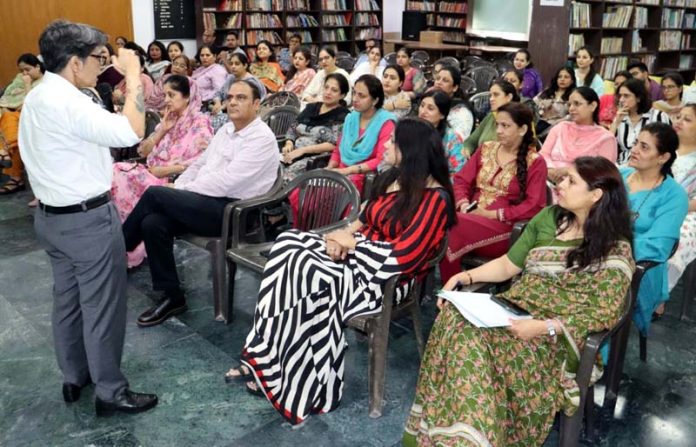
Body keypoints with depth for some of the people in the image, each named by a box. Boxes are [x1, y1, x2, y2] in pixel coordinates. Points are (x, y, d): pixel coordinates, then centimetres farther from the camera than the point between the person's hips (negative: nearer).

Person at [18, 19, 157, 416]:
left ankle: (74, 377, 35)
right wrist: (133, 75, -24)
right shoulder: (66, 101, -23)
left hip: (52, 215, 10)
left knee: (68, 301, 20)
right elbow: (130, 132, -33)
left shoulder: (38, 97, 9)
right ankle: (112, 392, 16)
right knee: (102, 307, 2)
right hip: (88, 220, -10)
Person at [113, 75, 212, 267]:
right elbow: (143, 151, 15)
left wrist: (164, 170, -16)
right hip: (155, 174, 7)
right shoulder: (167, 120, 18)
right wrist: (162, 130, 2)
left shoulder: (199, 122, -5)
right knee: (115, 174, -18)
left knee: (122, 180, -25)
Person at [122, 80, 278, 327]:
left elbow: (224, 182, -21)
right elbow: (199, 164, 21)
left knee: (154, 194, -18)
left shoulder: (261, 138, -13)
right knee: (153, 223, -16)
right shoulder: (226, 130, 16)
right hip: (207, 203, 8)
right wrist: (175, 190, 4)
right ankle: (172, 297, -2)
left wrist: (180, 190, -11)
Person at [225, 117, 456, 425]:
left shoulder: (434, 197, -15)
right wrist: (344, 234, -4)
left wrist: (351, 243, -14)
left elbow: (404, 255, -22)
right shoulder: (393, 177, 11)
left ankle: (274, 373, -13)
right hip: (359, 254, 8)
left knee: (314, 277, -29)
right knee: (289, 243, -13)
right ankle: (265, 359, -15)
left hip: (390, 276, -8)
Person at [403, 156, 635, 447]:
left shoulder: (614, 247, -6)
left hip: (560, 334, -6)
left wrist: (544, 327, -22)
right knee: (456, 318, -26)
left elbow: (604, 313, -11)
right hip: (515, 310, 6)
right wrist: (466, 276, -2)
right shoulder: (549, 218, 11)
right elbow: (508, 265, 15)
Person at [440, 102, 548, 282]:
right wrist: (464, 205, -7)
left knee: (451, 228, -34)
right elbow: (461, 180, 14)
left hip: (503, 226, -4)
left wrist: (492, 214, -13)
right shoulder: (486, 148, 18)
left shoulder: (535, 162, 2)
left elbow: (534, 206, -7)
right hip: (470, 217, 5)